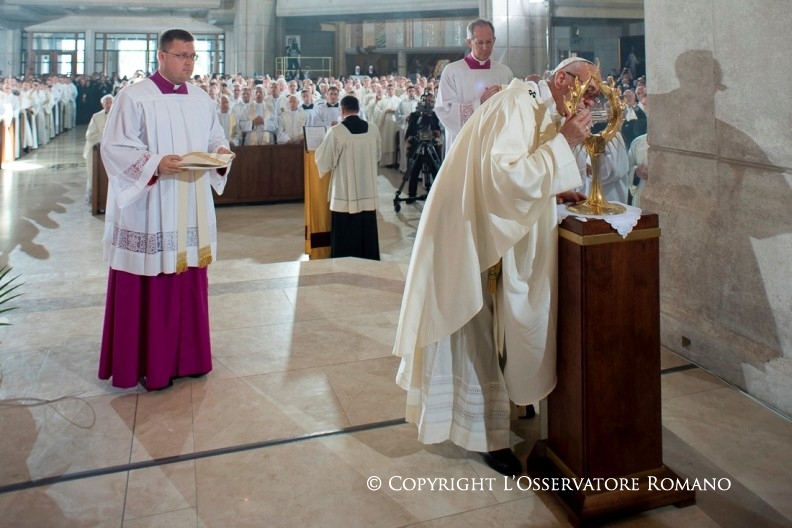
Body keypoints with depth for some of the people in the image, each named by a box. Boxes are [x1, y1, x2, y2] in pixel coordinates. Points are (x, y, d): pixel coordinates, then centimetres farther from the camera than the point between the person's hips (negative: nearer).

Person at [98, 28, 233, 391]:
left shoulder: (201, 99, 11)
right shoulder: (134, 97, -7)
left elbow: (215, 138, 17)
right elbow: (114, 148, -11)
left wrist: (220, 152, -6)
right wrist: (156, 164, -24)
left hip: (191, 210, 6)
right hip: (148, 210, -5)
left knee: (188, 284, 11)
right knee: (148, 288, 0)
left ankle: (186, 356, 24)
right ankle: (146, 363, 12)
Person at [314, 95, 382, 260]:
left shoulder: (336, 131, -14)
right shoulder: (373, 129, 0)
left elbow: (324, 160, -5)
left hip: (346, 193, -4)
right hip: (368, 191, 4)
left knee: (346, 233, 4)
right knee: (367, 229, 13)